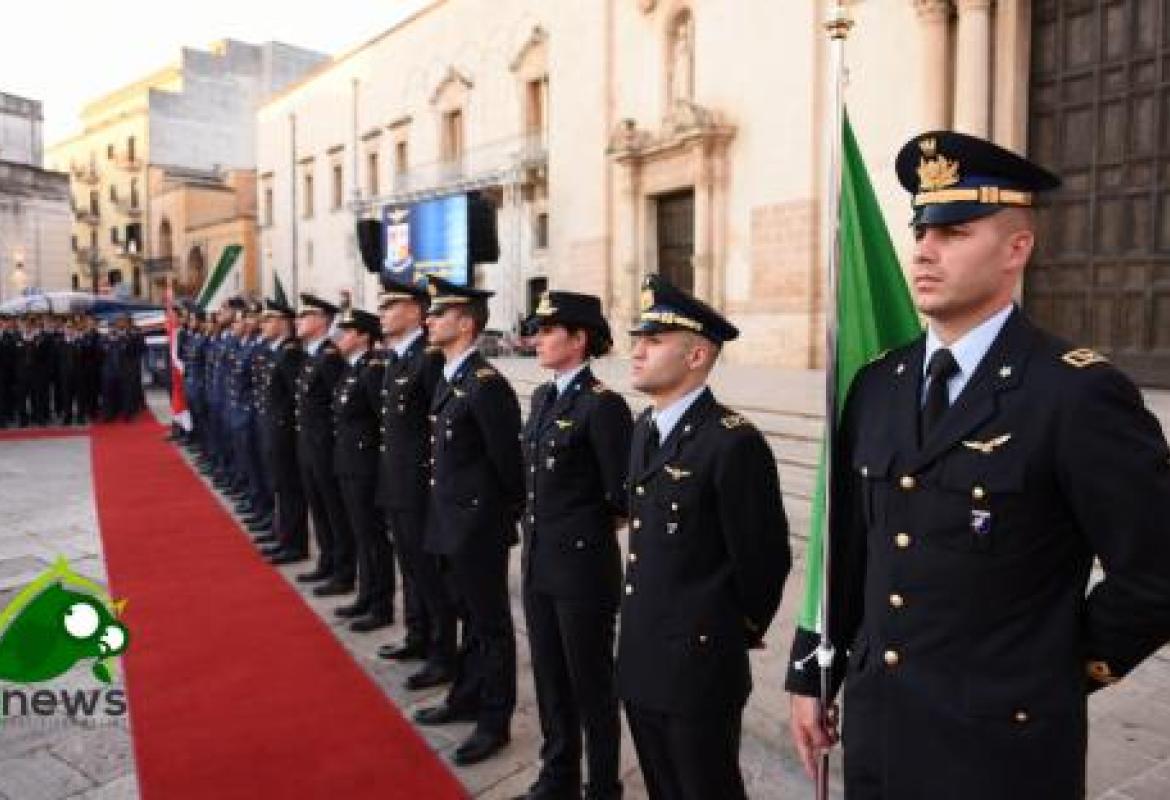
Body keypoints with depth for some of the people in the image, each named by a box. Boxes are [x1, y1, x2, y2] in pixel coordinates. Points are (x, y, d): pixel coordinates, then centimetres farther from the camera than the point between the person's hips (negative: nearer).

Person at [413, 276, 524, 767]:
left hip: (479, 527, -9)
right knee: (469, 615, 22)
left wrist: (509, 514, -6)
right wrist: (445, 512, 13)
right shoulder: (449, 378, 9)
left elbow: (508, 461, -18)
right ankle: (466, 698, 39)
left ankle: (495, 721, 21)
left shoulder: (486, 385, -21)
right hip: (453, 522, 9)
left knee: (490, 624, 6)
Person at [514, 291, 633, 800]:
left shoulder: (602, 404, -17)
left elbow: (623, 496, -15)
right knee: (550, 676, 19)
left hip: (584, 567, -8)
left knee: (591, 682, 8)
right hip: (538, 561, 8)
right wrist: (534, 523, 11)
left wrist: (589, 528, 0)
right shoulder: (542, 397, 8)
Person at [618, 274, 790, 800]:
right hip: (639, 658, 8)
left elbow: (763, 560, -15)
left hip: (699, 665, -8)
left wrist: (737, 632, -2)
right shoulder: (643, 429, 8)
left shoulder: (734, 442, -20)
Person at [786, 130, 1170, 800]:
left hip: (1001, 744, -5)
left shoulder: (1080, 394, -16)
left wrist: (1057, 672, -3)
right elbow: (847, 546, 6)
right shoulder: (877, 386, 2)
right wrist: (811, 677, 9)